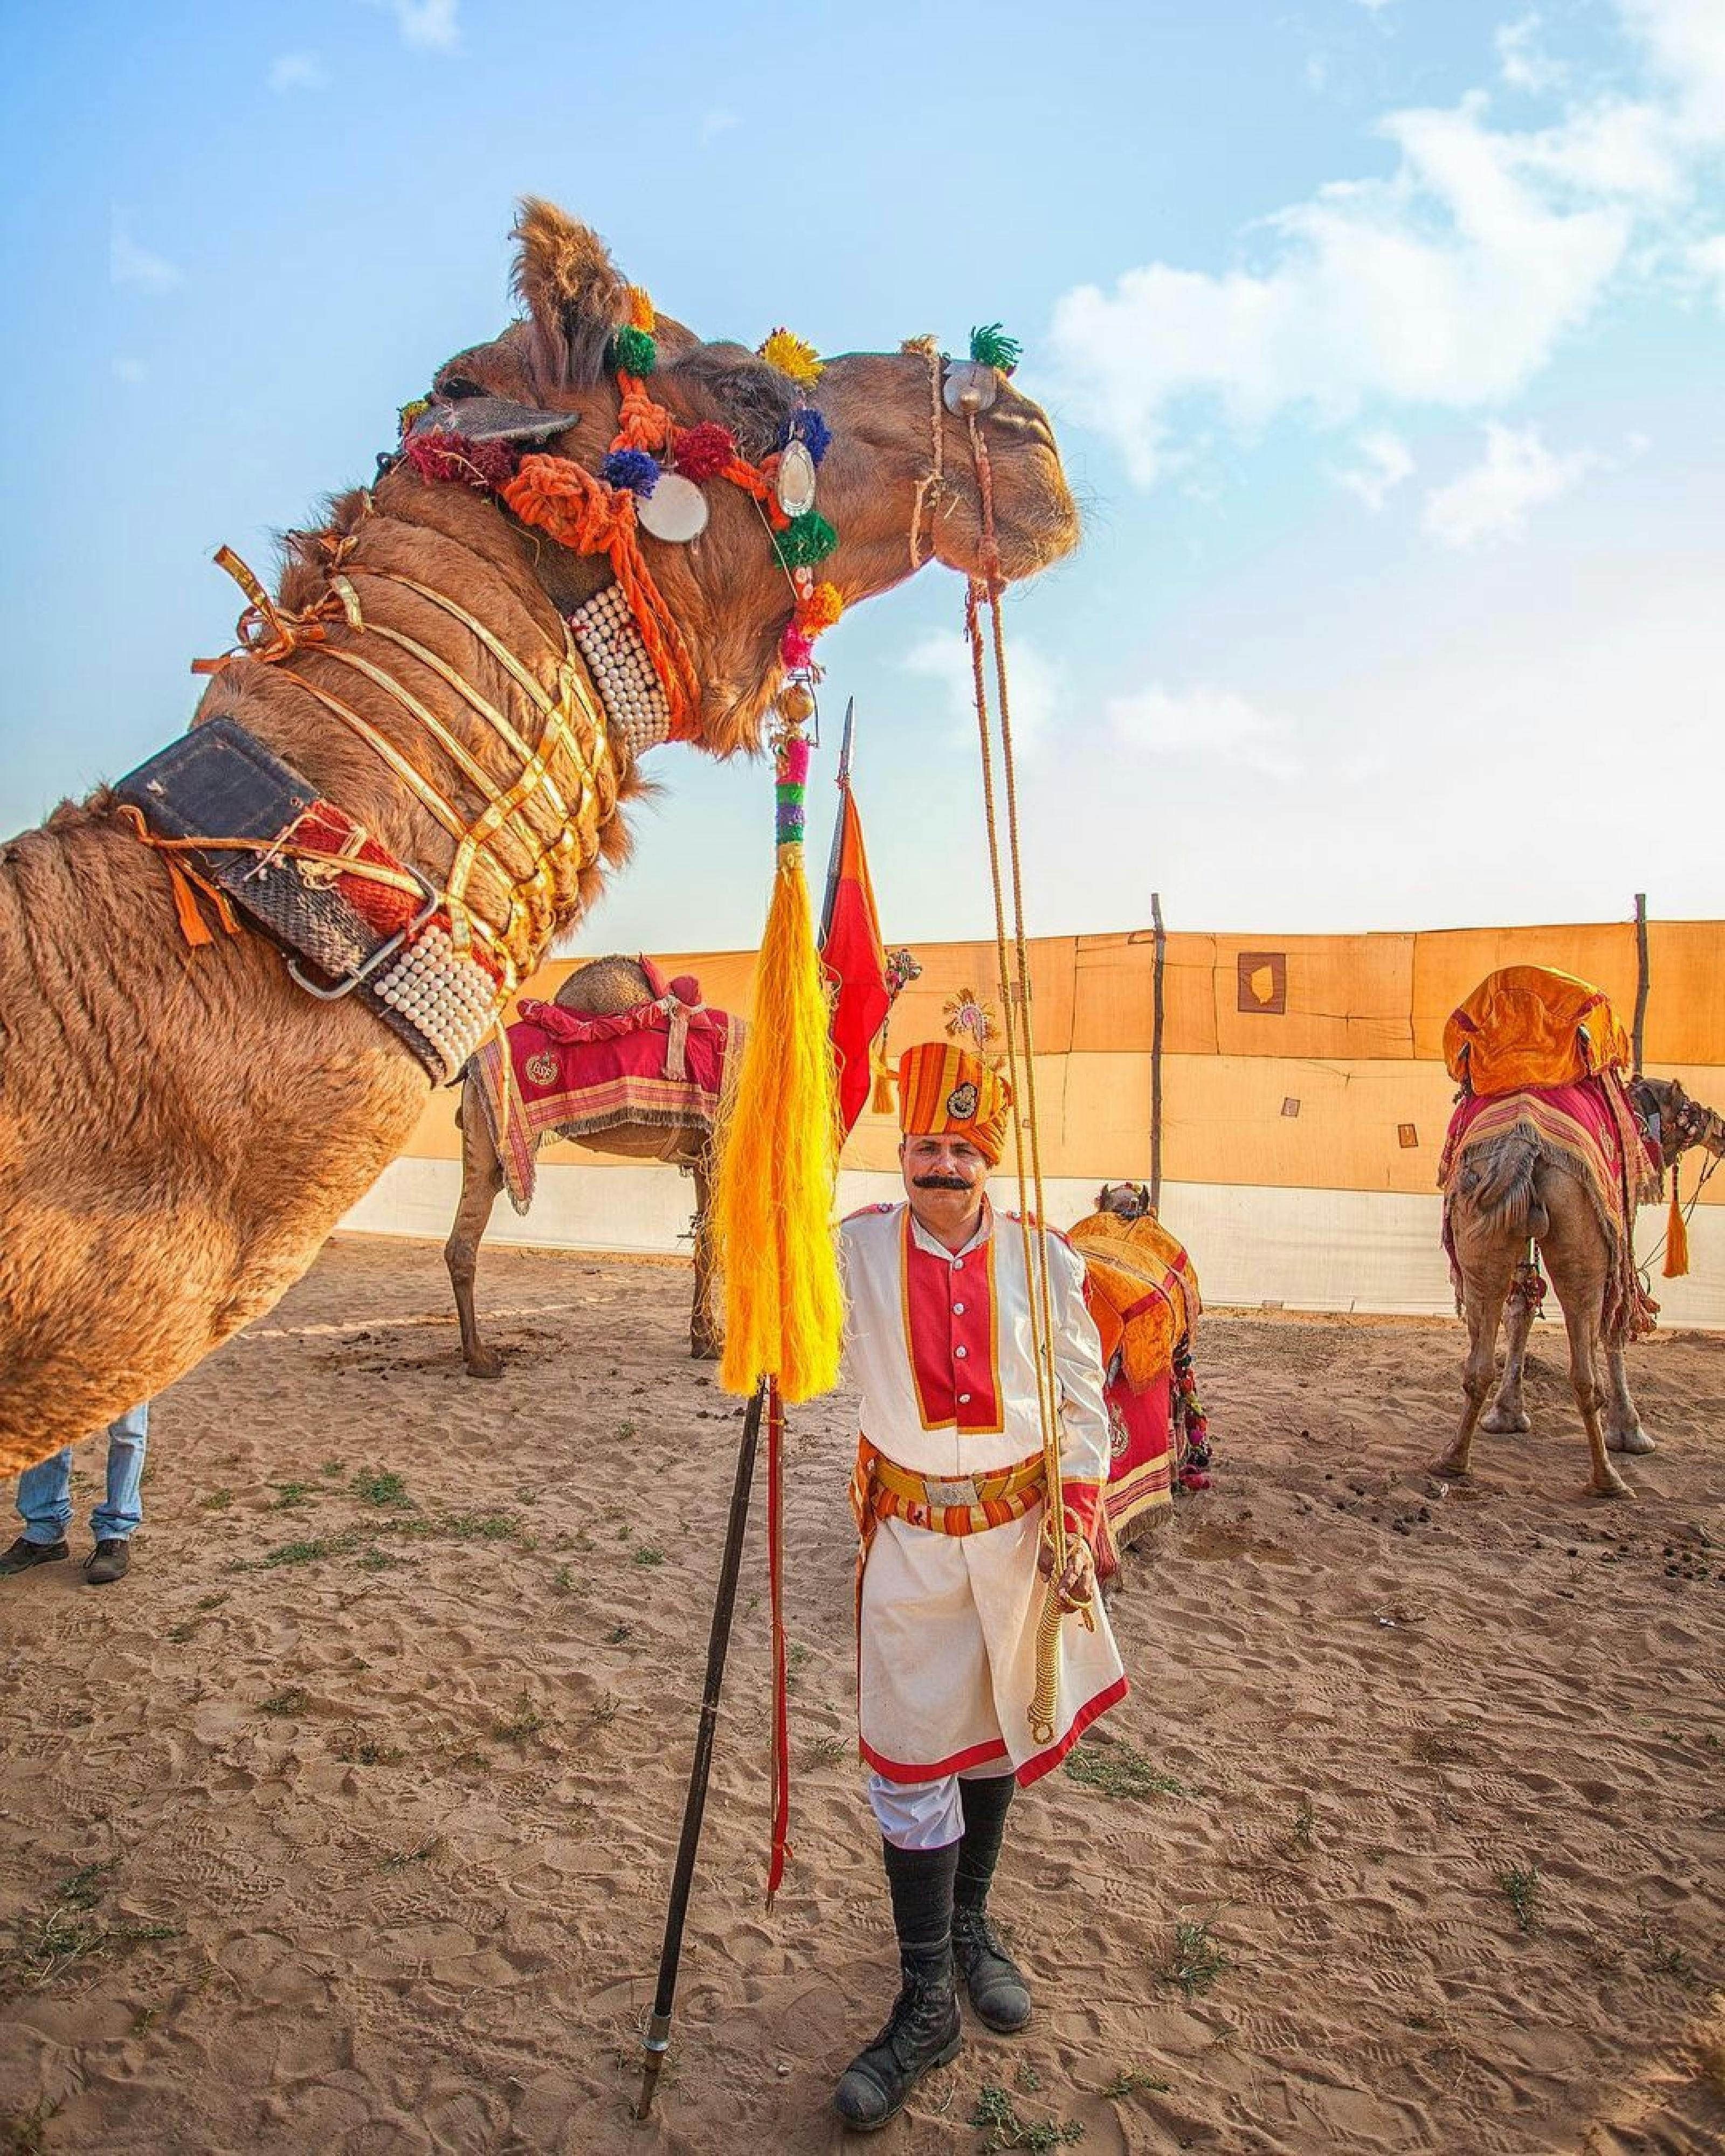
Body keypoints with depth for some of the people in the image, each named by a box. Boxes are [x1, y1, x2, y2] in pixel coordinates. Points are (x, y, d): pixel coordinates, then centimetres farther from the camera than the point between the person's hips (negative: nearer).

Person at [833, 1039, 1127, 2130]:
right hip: (911, 1533, -1)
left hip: (1021, 1526, 2)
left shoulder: (1042, 1259, -6)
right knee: (913, 1759, 4)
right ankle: (927, 2004, 19)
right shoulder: (859, 1251, -8)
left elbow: (1083, 1401, 0)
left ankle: (972, 1925, 42)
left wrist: (1076, 1525, -6)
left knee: (995, 1731, 19)